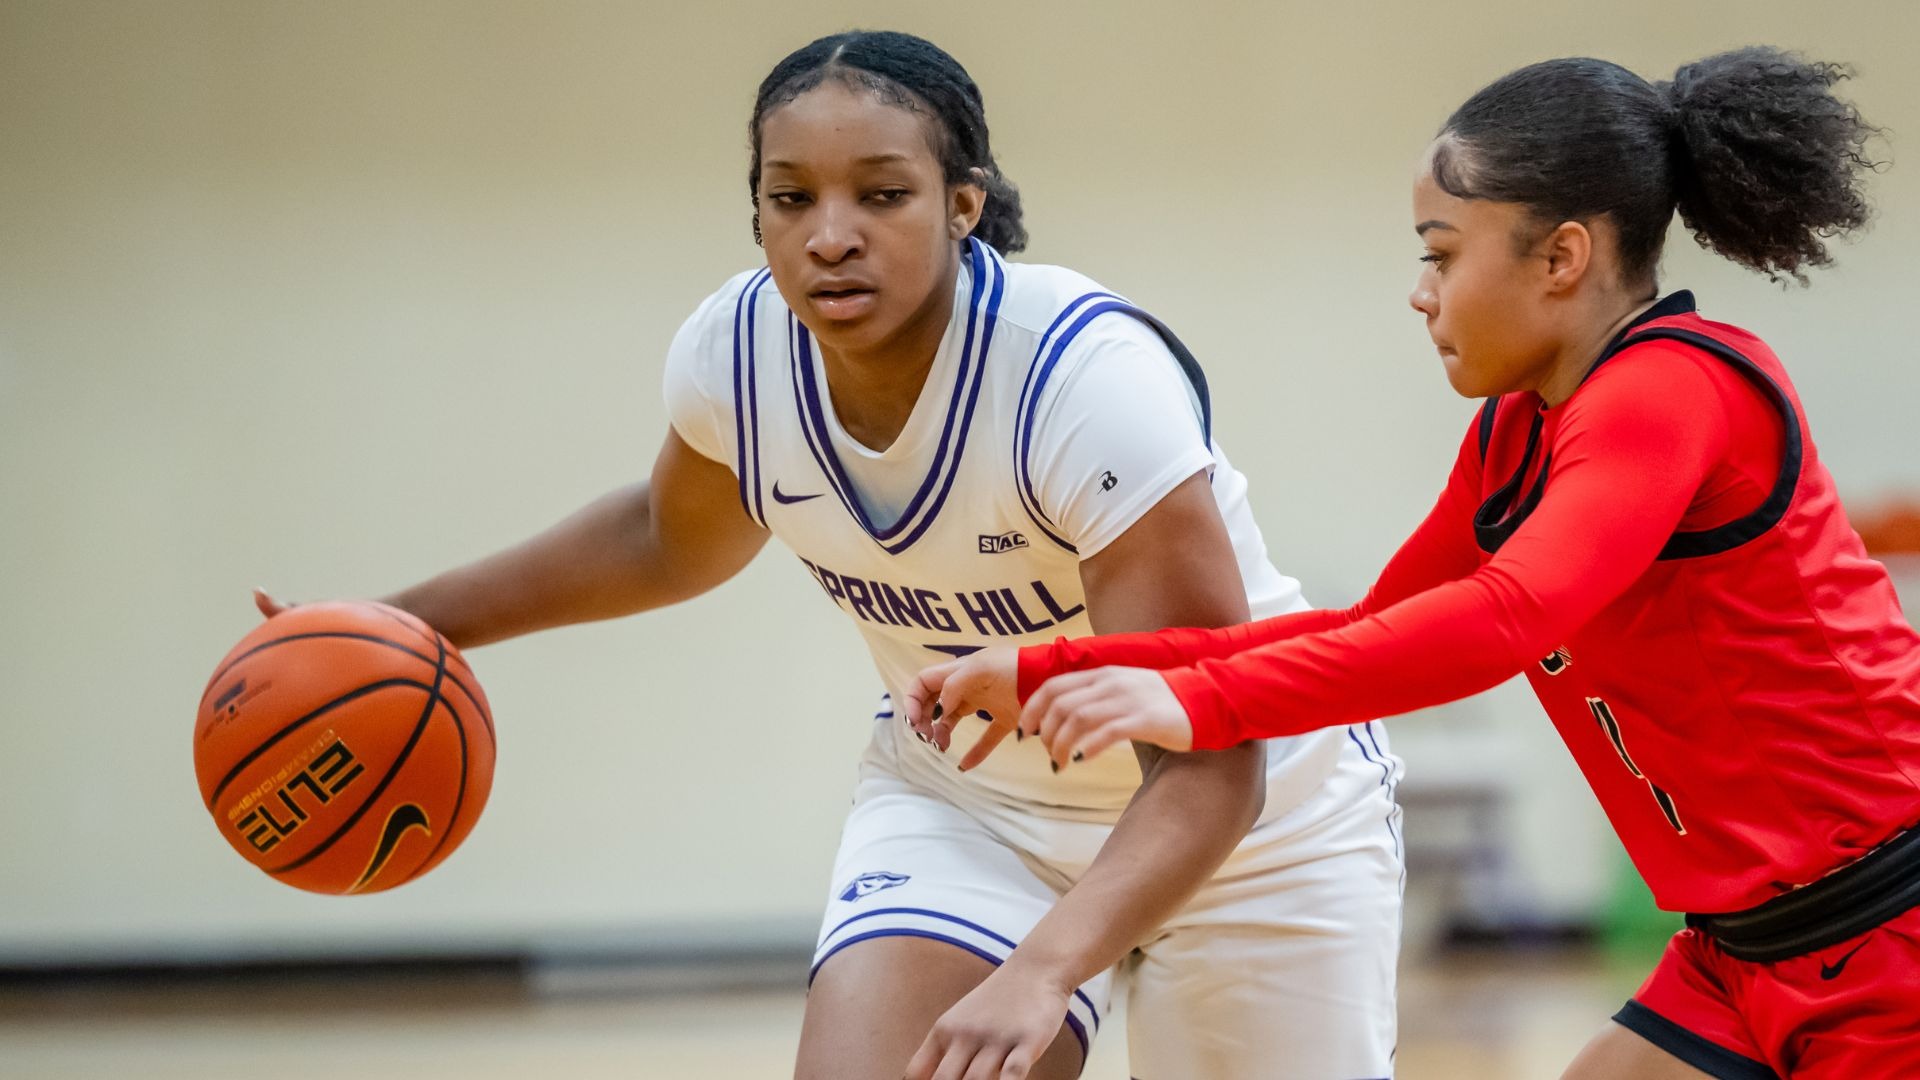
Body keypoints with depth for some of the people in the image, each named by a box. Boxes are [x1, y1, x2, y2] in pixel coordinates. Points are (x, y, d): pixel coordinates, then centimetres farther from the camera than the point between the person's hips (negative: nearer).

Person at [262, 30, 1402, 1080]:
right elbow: (672, 540, 12)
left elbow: (1210, 763, -35)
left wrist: (1040, 974, -50)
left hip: (1250, 811, -3)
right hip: (964, 800, 4)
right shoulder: (739, 350, -15)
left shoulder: (1092, 378, -32)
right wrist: (409, 626, 4)